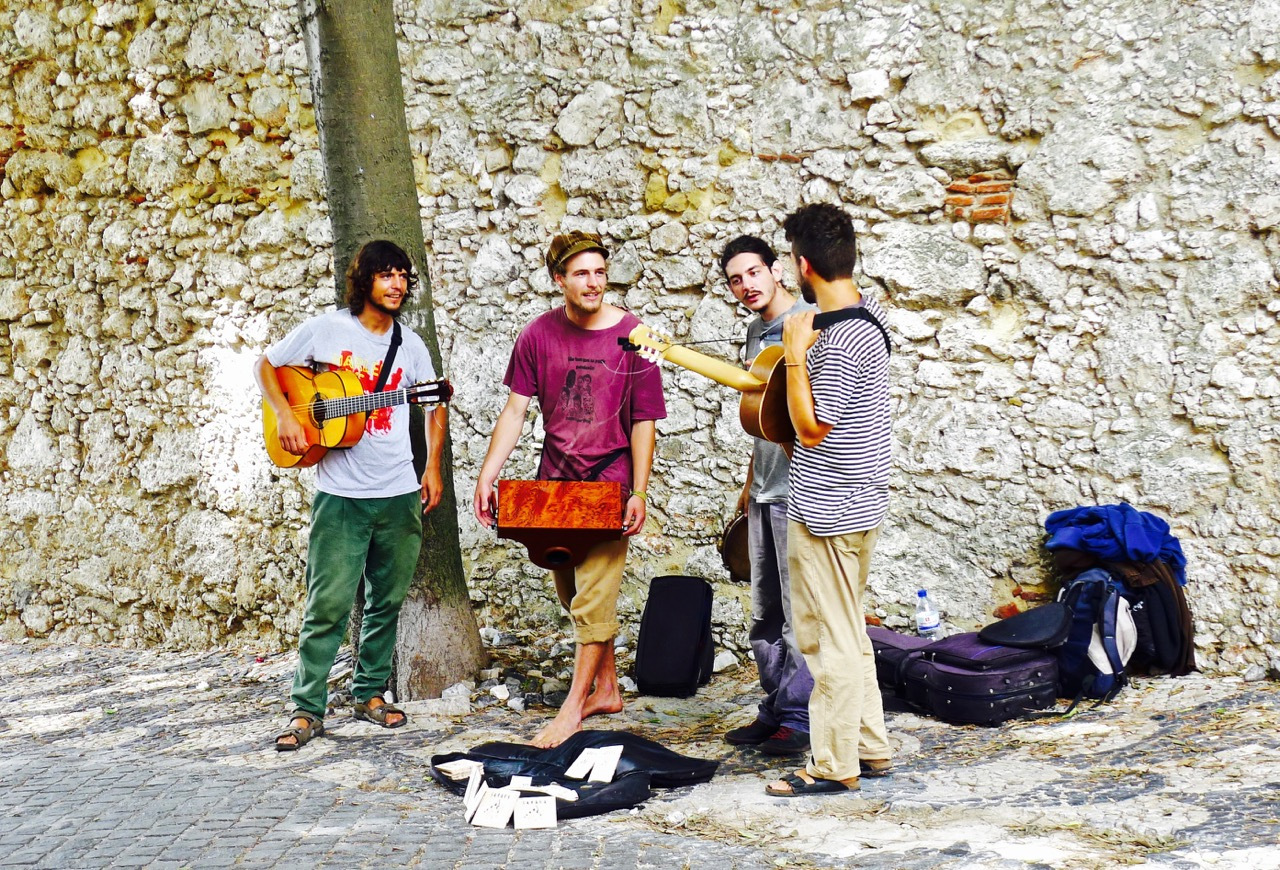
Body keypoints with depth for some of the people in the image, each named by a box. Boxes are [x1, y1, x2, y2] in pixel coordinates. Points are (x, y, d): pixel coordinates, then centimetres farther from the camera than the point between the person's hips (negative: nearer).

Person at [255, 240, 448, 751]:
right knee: (329, 604, -7)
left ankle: (370, 694, 26)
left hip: (400, 495, 4)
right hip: (341, 495, -4)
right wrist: (285, 416, -7)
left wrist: (433, 469, 9)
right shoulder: (326, 329, -2)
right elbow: (265, 366, 8)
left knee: (388, 601, 11)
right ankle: (307, 711, 1)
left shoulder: (409, 344, 8)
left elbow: (435, 406, 19)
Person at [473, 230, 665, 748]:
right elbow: (515, 410, 1)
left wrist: (638, 493, -13)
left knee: (593, 598, -8)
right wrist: (487, 476, -8)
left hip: (609, 484, -4)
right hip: (554, 483, 4)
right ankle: (606, 688, 30)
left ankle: (574, 706, 0)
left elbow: (643, 423, -6)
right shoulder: (539, 335, -1)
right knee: (573, 595, 14)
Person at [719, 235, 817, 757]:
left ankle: (797, 719, 6)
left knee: (799, 611, -2)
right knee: (764, 614, 14)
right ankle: (774, 710, 23)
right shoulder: (756, 331, 16)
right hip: (764, 492, 9)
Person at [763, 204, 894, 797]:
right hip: (858, 501, 10)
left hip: (826, 510, -10)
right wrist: (808, 351, 12)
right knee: (848, 631, 19)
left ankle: (834, 765, 8)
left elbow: (813, 428, -19)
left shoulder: (838, 341, -23)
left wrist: (795, 355, -16)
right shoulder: (868, 315, 8)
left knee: (828, 637, -1)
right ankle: (870, 746, 27)